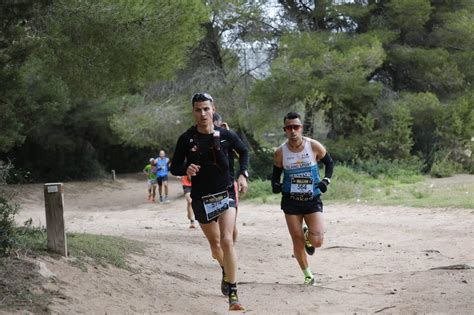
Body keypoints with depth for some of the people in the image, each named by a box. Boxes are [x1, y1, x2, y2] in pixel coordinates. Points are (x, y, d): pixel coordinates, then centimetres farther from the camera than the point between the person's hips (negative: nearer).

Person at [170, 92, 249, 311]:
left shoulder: (225, 135, -5)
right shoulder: (186, 139, -7)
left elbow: (244, 151, 14)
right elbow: (174, 168, 1)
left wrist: (243, 174, 0)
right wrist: (186, 169, -22)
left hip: (225, 194, -1)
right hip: (201, 198, 1)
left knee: (227, 241, -18)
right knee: (215, 243, 16)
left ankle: (233, 294, -14)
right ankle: (226, 271, 49)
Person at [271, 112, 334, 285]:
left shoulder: (314, 146, -8)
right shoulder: (280, 152, -4)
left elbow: (329, 162, 8)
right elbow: (276, 174, 9)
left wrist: (326, 180, -7)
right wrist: (275, 185, -12)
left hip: (312, 199, -1)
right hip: (291, 201, 1)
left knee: (317, 241, -12)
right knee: (297, 242, 1)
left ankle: (308, 235, 25)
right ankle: (307, 274, 22)